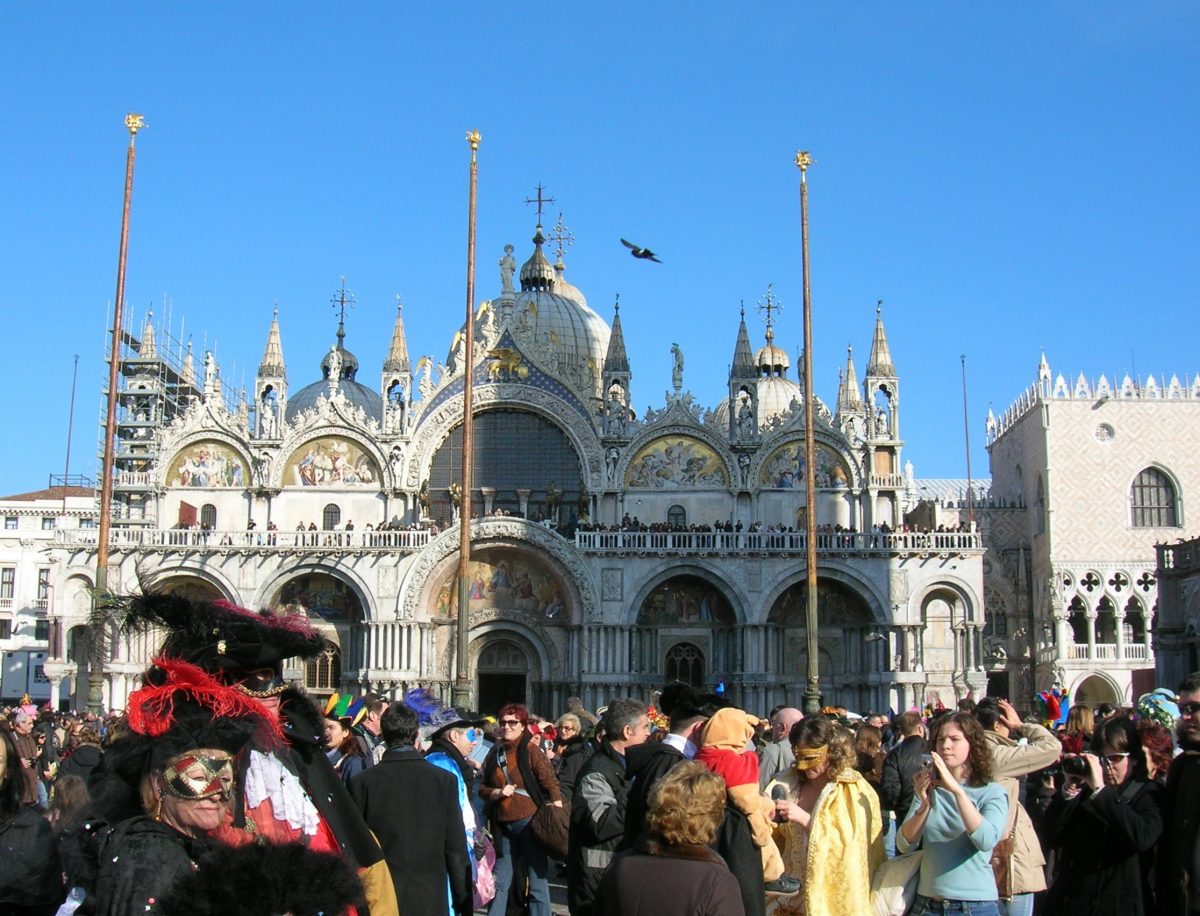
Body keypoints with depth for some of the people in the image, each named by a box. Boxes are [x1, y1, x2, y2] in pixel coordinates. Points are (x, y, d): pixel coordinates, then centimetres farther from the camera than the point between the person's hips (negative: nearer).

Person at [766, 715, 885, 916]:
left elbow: (849, 843, -15)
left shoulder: (854, 791, -7)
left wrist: (804, 818, -22)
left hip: (832, 893, -4)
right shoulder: (791, 783, 7)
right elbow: (779, 836, 12)